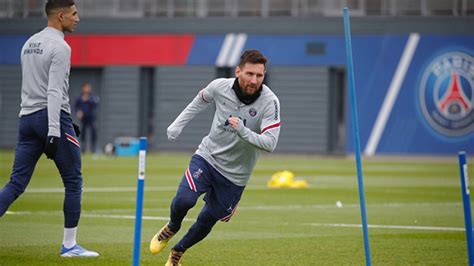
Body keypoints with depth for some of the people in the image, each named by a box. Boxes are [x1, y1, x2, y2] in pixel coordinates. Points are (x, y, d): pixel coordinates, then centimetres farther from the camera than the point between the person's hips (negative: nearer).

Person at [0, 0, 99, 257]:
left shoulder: (29, 44, 17)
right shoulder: (59, 46, -10)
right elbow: (54, 92, -19)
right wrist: (54, 132, -24)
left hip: (27, 118, 8)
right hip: (52, 117, -8)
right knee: (73, 181, 5)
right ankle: (69, 245, 8)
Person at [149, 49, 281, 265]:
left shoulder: (270, 102, -20)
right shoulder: (220, 87, -12)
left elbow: (270, 143, -26)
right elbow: (200, 100, 12)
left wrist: (243, 131, -39)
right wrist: (178, 124, 12)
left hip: (235, 174, 0)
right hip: (207, 157, 0)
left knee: (208, 220, 7)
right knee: (184, 199, -23)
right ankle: (171, 228, 12)